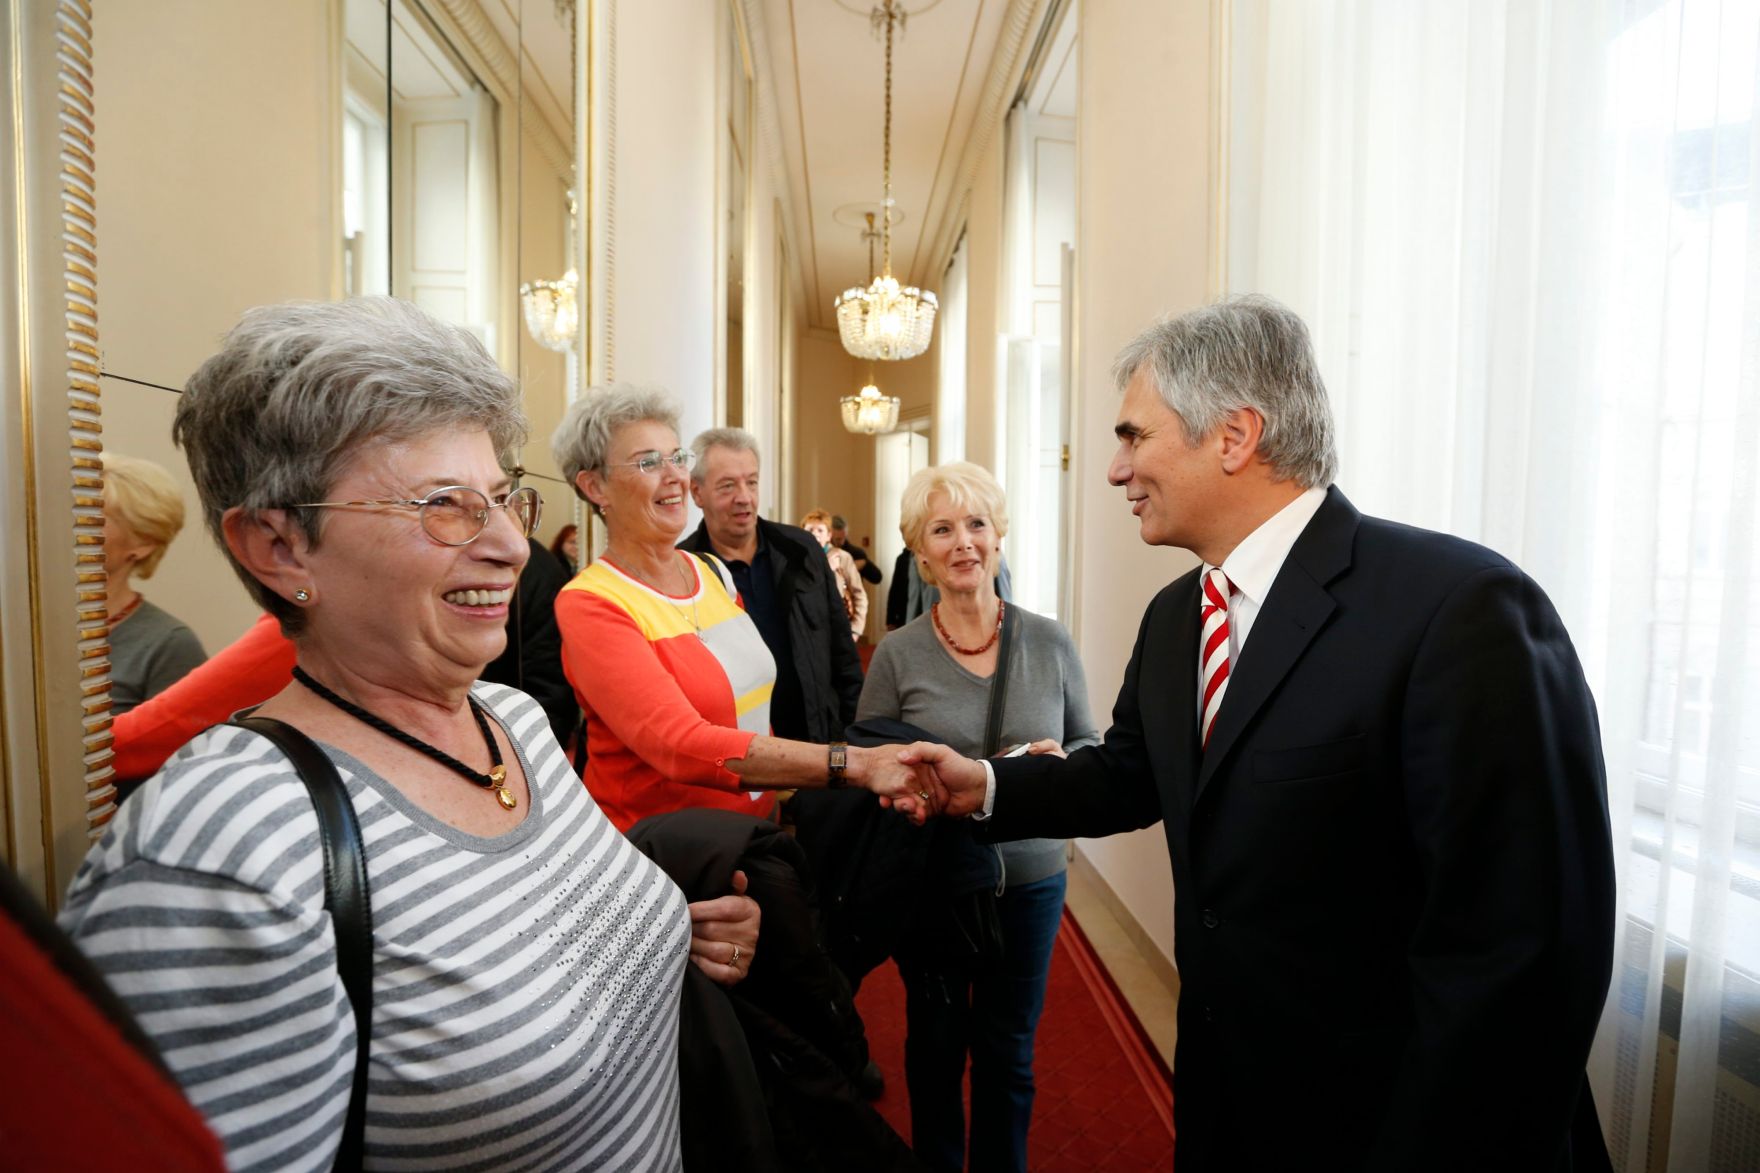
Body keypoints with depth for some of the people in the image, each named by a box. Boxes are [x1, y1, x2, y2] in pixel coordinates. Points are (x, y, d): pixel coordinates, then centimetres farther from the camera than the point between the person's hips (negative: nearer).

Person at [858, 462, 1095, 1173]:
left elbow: (1089, 746, 4)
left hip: (1029, 879, 1)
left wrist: (1060, 763, -17)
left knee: (1009, 1053, 18)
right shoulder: (896, 655, -9)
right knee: (935, 1045, 20)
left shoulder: (1050, 642, -6)